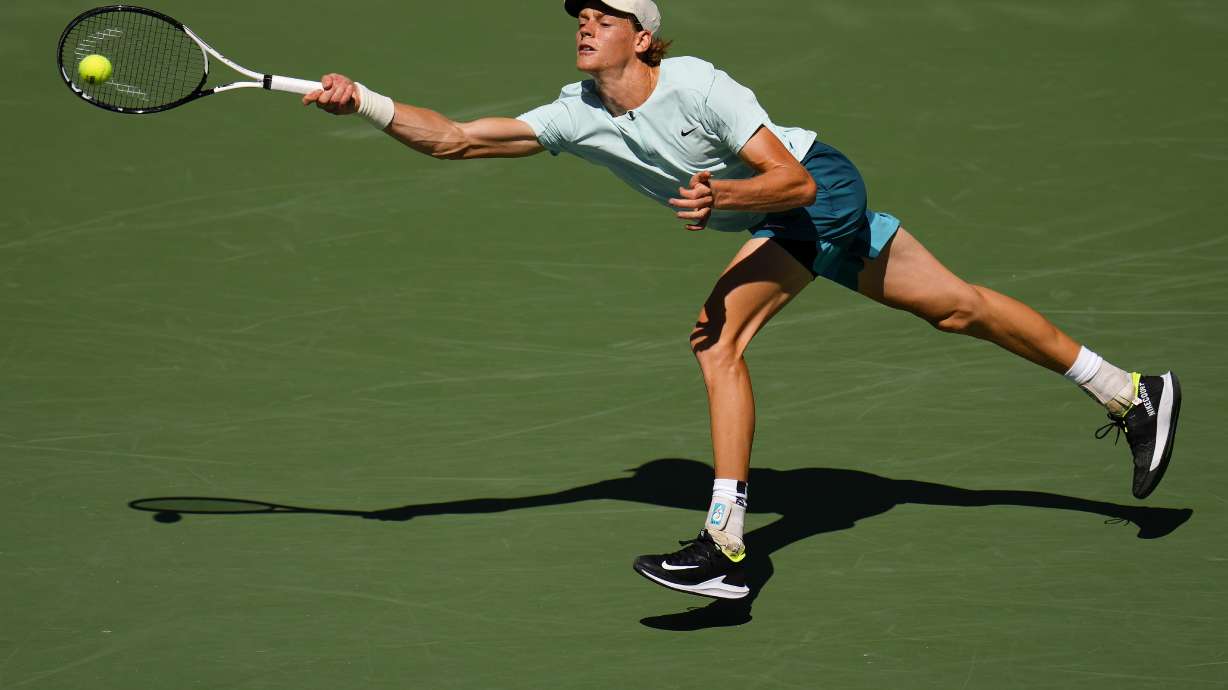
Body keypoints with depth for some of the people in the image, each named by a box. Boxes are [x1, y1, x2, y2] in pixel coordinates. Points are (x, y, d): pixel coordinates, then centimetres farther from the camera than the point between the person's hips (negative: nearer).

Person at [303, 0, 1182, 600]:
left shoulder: (696, 84, -25)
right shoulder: (577, 116, -5)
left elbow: (793, 180, -26)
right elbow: (453, 139, -10)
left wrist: (722, 194, -43)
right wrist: (362, 101, -21)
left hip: (821, 184, -8)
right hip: (786, 212, 8)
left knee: (717, 334, -24)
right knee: (955, 308, 16)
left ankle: (724, 543, -27)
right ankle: (1130, 393, 29)